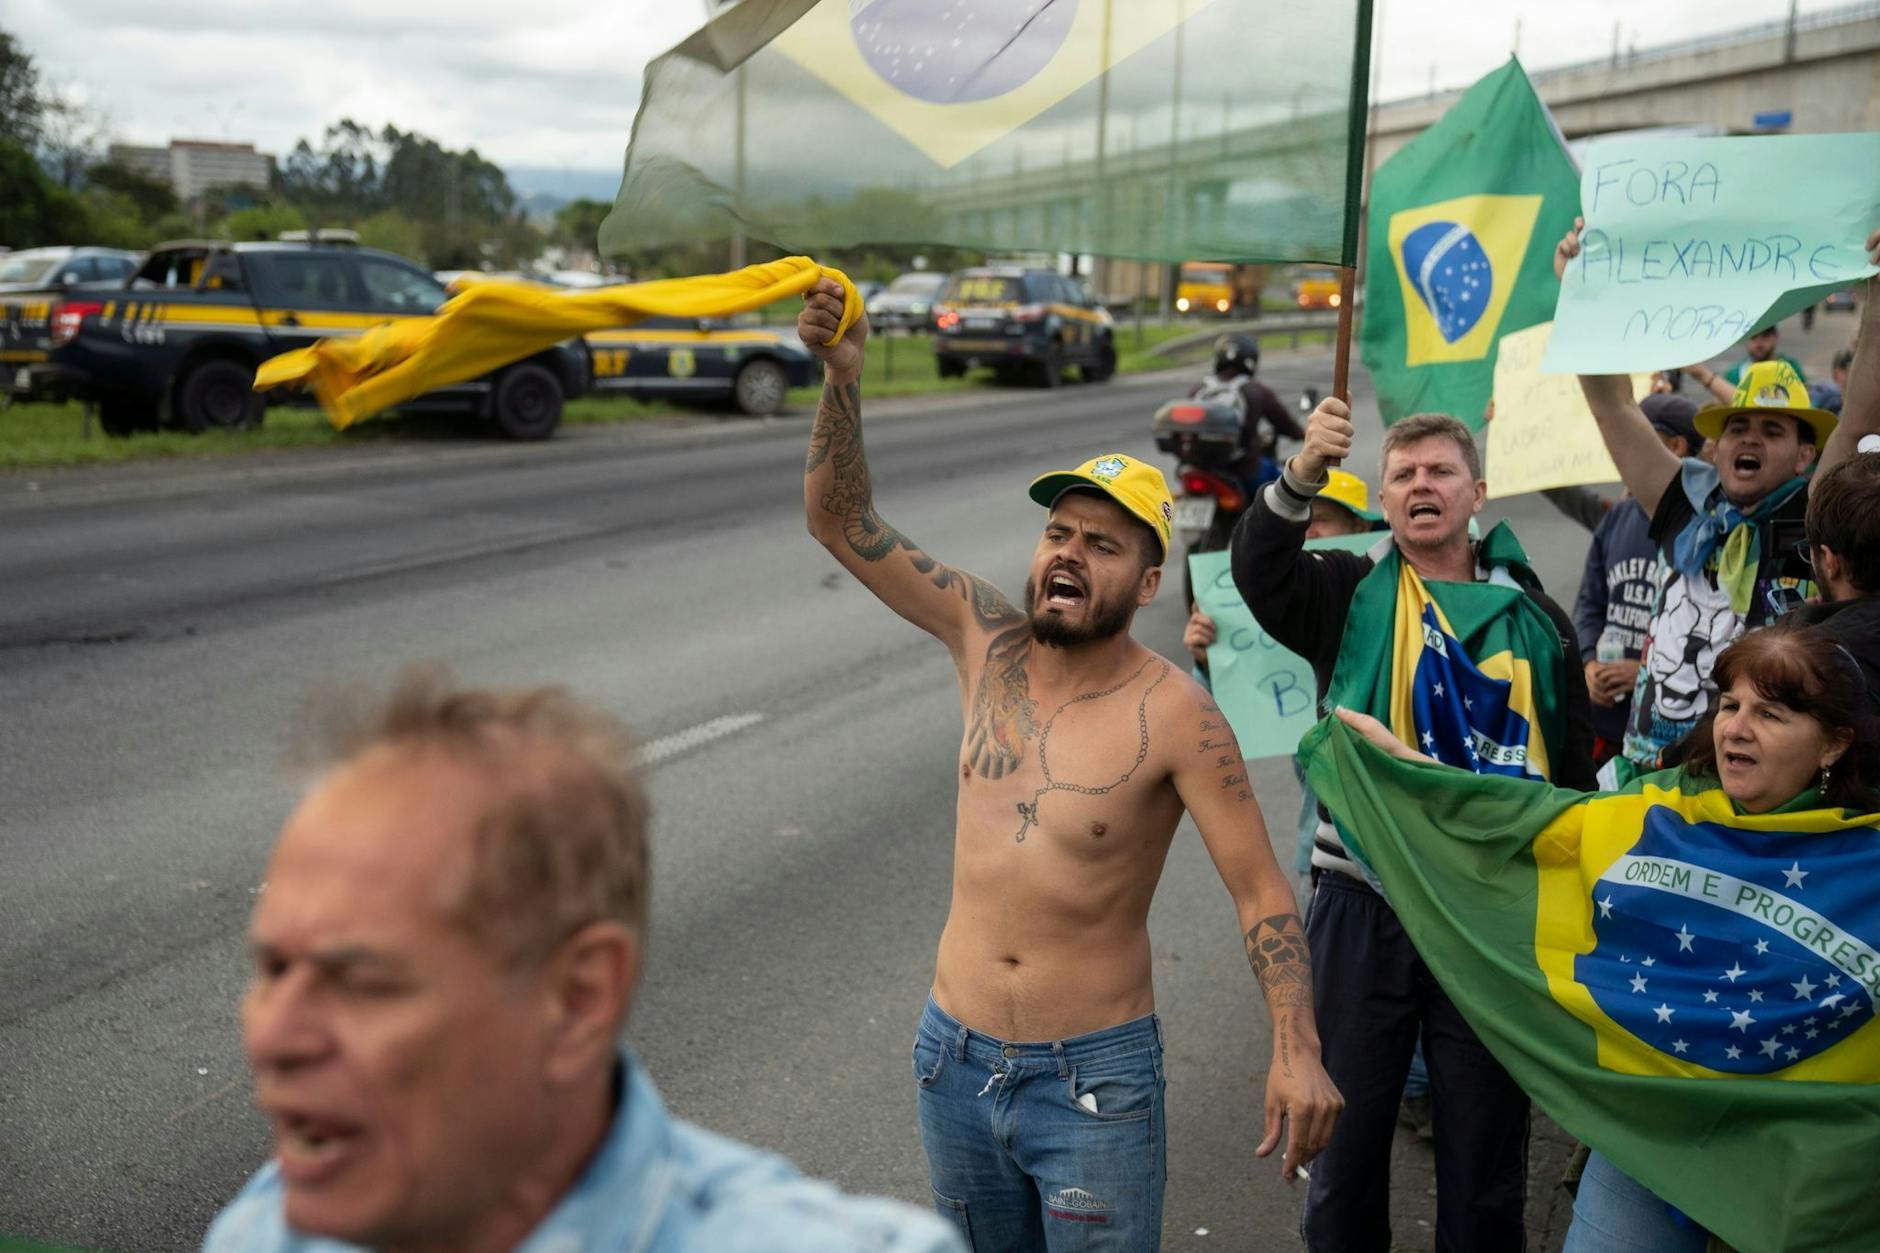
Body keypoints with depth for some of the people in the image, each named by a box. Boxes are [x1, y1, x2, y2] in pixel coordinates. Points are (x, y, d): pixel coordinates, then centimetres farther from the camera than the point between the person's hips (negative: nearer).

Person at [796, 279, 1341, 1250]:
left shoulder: (1174, 716, -16)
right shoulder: (987, 640, -4)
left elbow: (1261, 894, -15)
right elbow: (840, 519, -3)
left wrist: (1296, 1051, -27)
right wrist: (841, 371, -16)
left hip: (1094, 1080, -4)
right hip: (955, 1060, 5)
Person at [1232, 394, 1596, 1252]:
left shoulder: (1535, 620, 5)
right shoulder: (1350, 593, 1)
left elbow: (1575, 772, 9)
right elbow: (1259, 568, -20)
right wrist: (1303, 474, -37)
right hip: (1362, 910, -1)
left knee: (1485, 1150, 13)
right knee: (1345, 1134, 13)